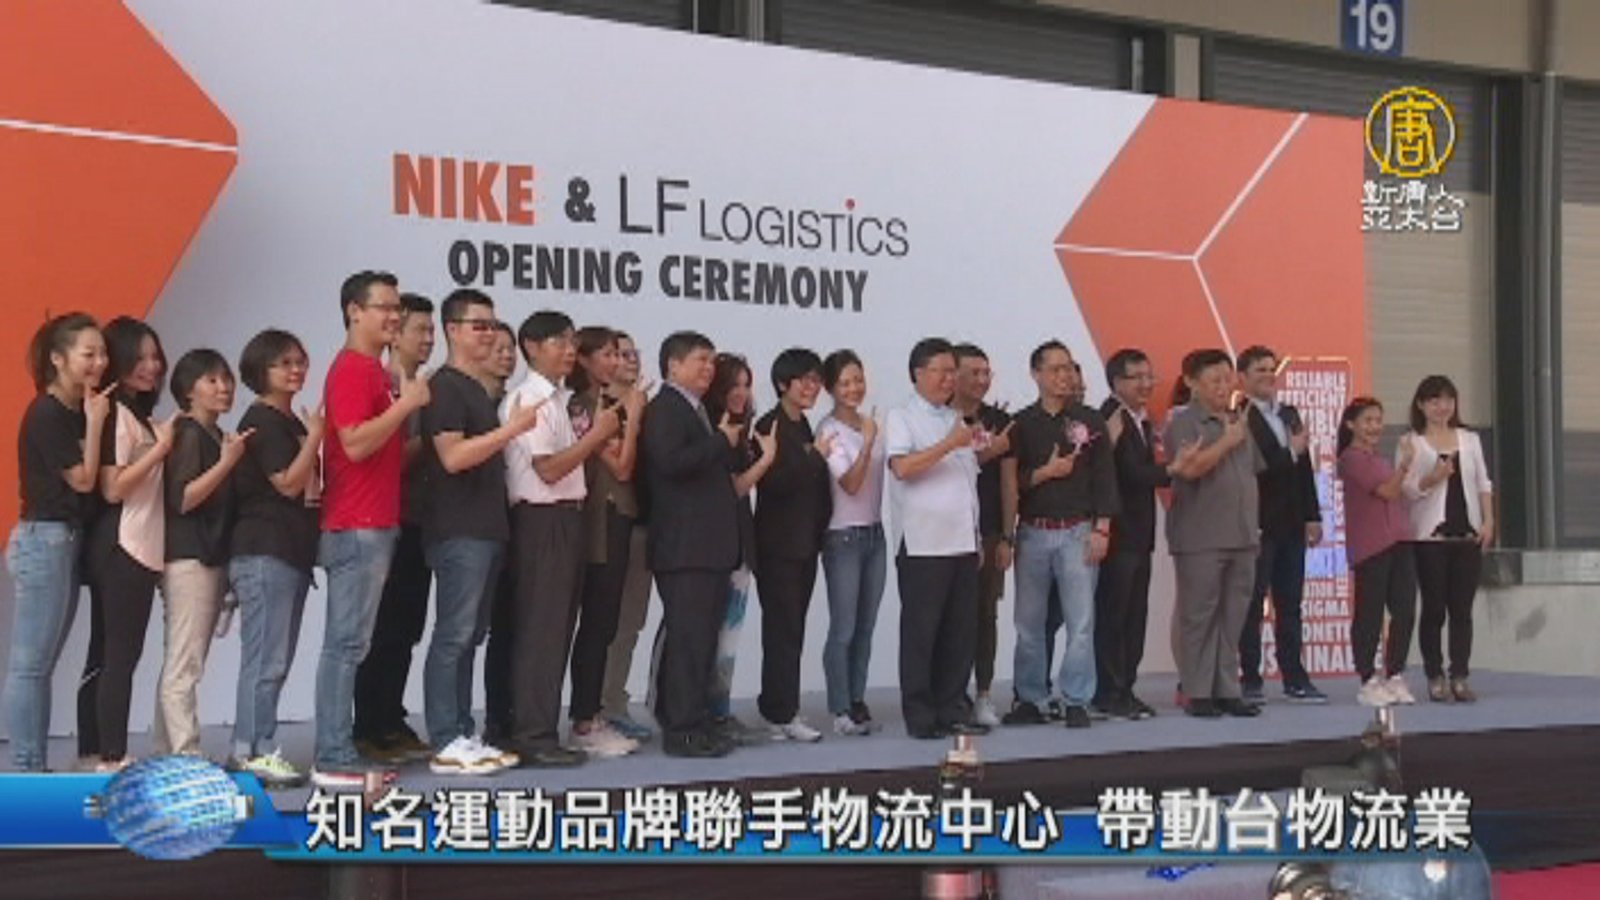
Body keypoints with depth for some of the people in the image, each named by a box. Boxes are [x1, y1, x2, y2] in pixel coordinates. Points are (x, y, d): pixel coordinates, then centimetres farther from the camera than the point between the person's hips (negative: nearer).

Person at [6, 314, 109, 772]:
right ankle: (26, 767, -3)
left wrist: (96, 416, 5)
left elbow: (88, 480, 8)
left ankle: (37, 766, 13)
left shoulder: (76, 412, 13)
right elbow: (83, 479, -14)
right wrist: (96, 423, -9)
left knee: (41, 664, 10)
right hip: (43, 540, -9)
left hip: (65, 541, 9)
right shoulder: (47, 413, -12)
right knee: (31, 663, -6)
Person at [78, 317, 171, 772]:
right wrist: (161, 448, -16)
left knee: (106, 653, 10)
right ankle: (112, 757, -7)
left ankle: (93, 751, 14)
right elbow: (112, 488, -18)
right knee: (121, 653, -8)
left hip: (136, 548, 9)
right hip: (122, 547, -9)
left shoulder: (140, 416, 16)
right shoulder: (115, 414, -10)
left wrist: (162, 445, 5)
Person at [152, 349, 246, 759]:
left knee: (183, 665, 9)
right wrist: (227, 461, -21)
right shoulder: (188, 434, -8)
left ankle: (164, 753, 12)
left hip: (213, 559, 9)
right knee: (184, 666, -10)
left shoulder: (219, 437, 17)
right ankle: (187, 757, -12)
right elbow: (181, 499, -18)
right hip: (188, 559, -9)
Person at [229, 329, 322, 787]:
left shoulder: (292, 422, 20)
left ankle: (249, 749, 13)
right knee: (265, 657, -10)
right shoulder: (261, 421, -8)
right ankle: (255, 751, -8)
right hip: (262, 553, -10)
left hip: (291, 552, 10)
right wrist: (315, 435, -13)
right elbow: (288, 482, -16)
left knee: (276, 659, 9)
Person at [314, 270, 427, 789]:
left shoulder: (374, 371, 20)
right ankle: (333, 761, -8)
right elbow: (355, 443, -21)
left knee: (351, 644, 9)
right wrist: (407, 403, -16)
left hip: (373, 527, 10)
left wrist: (408, 410, 12)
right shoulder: (352, 369, -10)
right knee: (347, 643, -9)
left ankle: (340, 755, 12)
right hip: (357, 529, -10)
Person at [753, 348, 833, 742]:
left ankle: (777, 710, 12)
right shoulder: (770, 426, -9)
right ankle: (784, 714, -5)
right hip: (778, 544, -8)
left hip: (804, 543, 8)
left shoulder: (804, 428, 15)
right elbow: (774, 481, -20)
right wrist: (815, 456, -16)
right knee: (784, 628, -7)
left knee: (791, 629, 8)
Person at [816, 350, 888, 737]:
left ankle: (858, 703, 14)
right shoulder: (829, 430, -10)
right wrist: (867, 443, -28)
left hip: (875, 533, 6)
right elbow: (851, 483, -19)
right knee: (843, 629, -4)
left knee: (866, 627, 8)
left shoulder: (872, 423, 8)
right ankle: (841, 710, 1)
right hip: (843, 536, -6)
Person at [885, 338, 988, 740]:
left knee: (961, 632, 7)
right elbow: (902, 466, -18)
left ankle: (952, 710, 14)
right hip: (923, 544, -7)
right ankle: (920, 717, 2)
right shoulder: (901, 418, -2)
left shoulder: (956, 419, 19)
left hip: (964, 542, 7)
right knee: (920, 632, -2)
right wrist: (949, 444, -22)